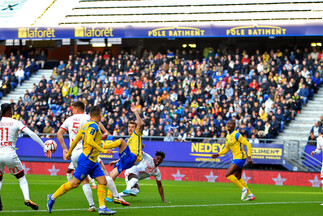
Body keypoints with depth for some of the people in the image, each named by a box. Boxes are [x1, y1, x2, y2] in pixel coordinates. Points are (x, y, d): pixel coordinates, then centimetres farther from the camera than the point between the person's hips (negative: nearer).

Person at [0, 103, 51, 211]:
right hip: (10, 153, -2)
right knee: (21, 178, 16)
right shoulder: (16, 123, 3)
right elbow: (31, 134, -5)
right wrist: (44, 147, -1)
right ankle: (27, 199, -6)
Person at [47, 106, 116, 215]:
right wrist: (103, 151, -28)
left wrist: (69, 152, 29)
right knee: (74, 183, -3)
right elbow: (89, 141, -28)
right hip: (86, 160, -10)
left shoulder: (86, 125, 12)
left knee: (103, 181, 2)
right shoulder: (93, 126, -15)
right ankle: (52, 197, 9)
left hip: (93, 161, 10)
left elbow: (76, 140, 18)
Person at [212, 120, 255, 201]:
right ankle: (250, 195, 21)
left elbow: (248, 144, -17)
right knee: (237, 178, 14)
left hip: (240, 157, -10)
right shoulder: (228, 136, 13)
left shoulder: (236, 135, -15)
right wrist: (218, 154, 10)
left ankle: (243, 189, -6)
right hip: (236, 158, 10)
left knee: (228, 174, -15)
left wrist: (249, 157, -24)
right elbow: (226, 149, 24)